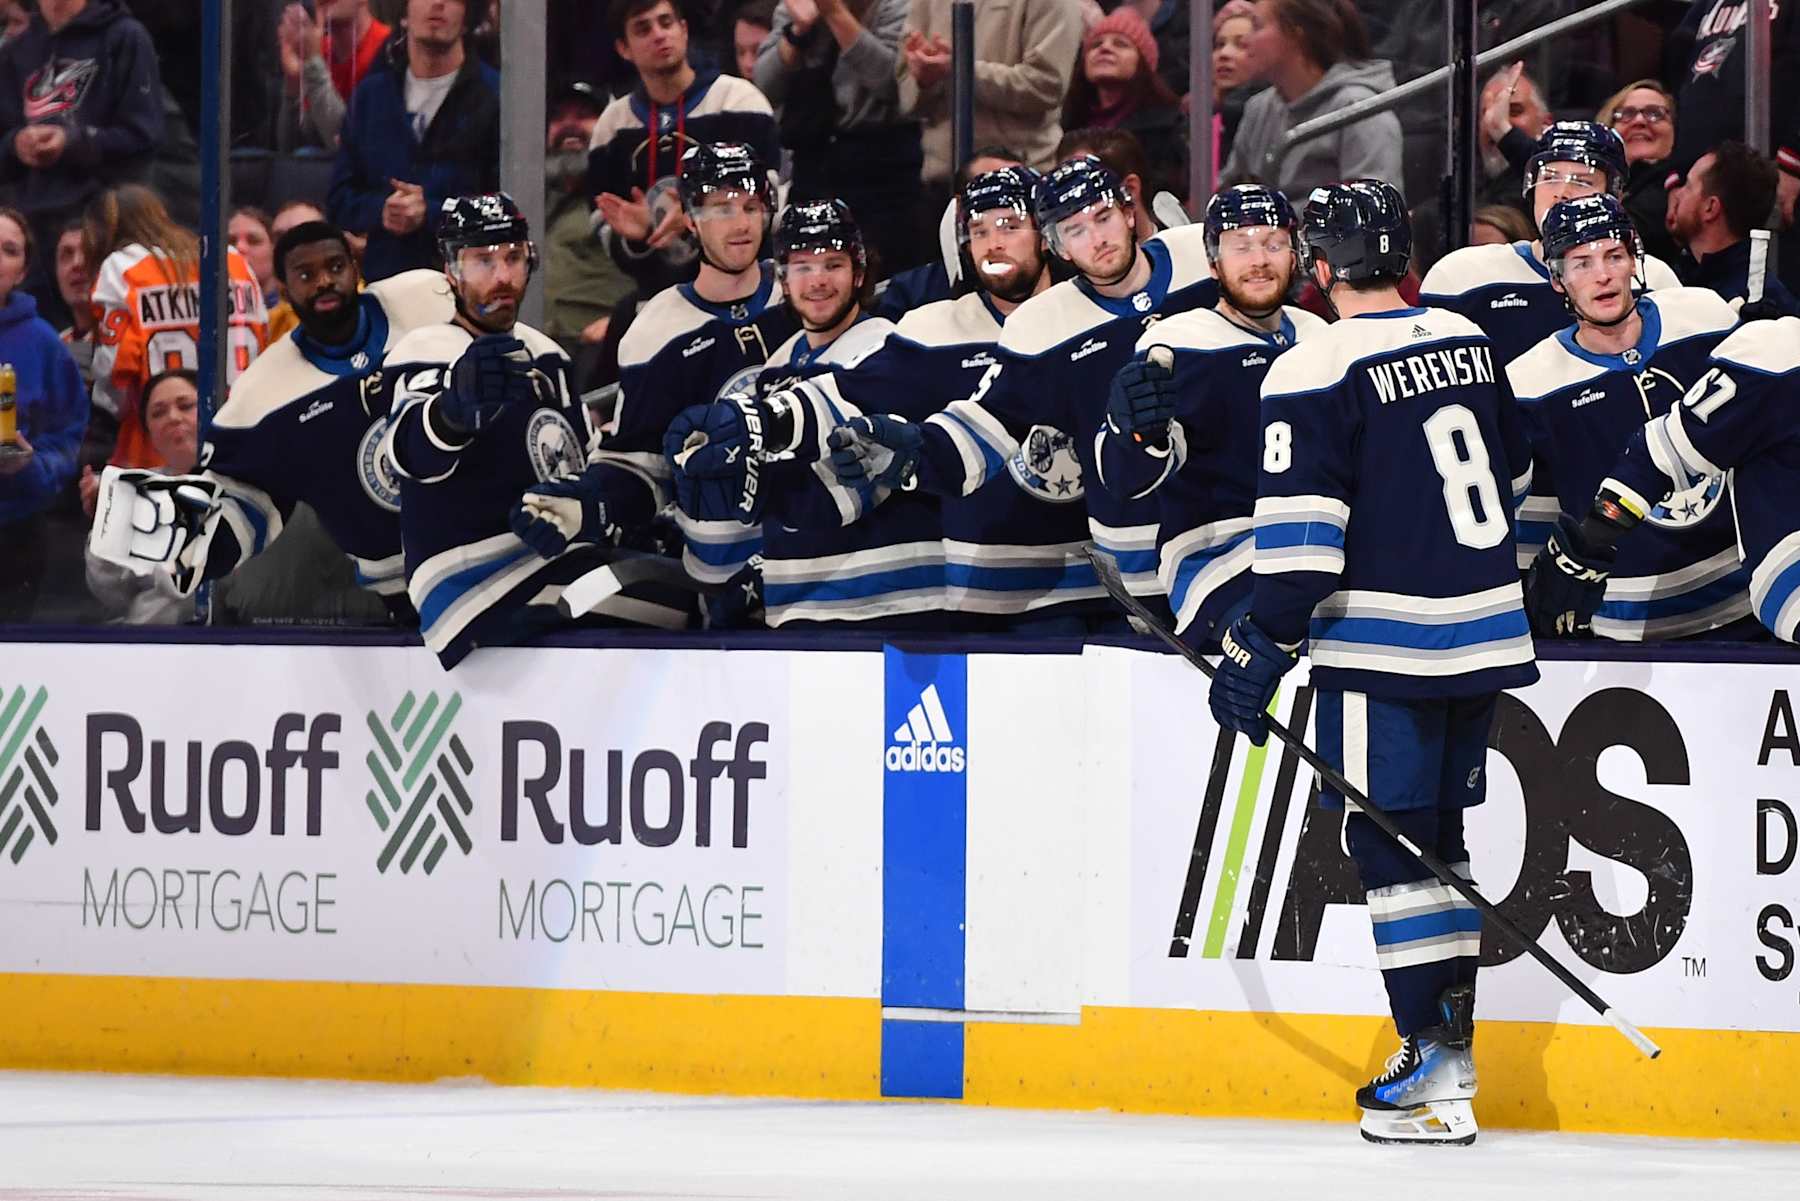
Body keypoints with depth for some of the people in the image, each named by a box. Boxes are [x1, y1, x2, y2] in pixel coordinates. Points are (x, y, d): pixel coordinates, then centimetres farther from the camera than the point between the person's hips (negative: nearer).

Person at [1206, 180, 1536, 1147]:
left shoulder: (1317, 372, -13)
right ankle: (1452, 1041, 21)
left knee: (1391, 843, -4)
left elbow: (1301, 528, -18)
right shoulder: (1469, 343, 9)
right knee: (1440, 832, 17)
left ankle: (1435, 1077, -8)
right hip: (1484, 631, 7)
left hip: (1385, 646, -7)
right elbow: (1513, 477, 23)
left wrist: (1258, 649, -12)